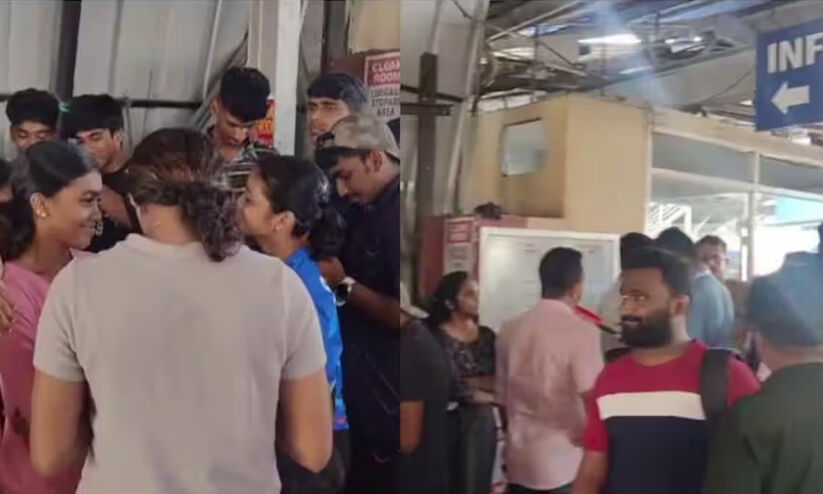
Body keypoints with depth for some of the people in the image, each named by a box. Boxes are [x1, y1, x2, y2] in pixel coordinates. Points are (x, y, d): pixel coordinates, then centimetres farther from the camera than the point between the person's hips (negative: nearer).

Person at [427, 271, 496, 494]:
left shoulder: (487, 336, 7)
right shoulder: (437, 338, -10)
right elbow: (449, 387, -16)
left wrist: (470, 381, -13)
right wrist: (489, 394, -5)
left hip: (484, 423, 5)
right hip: (452, 424, -5)